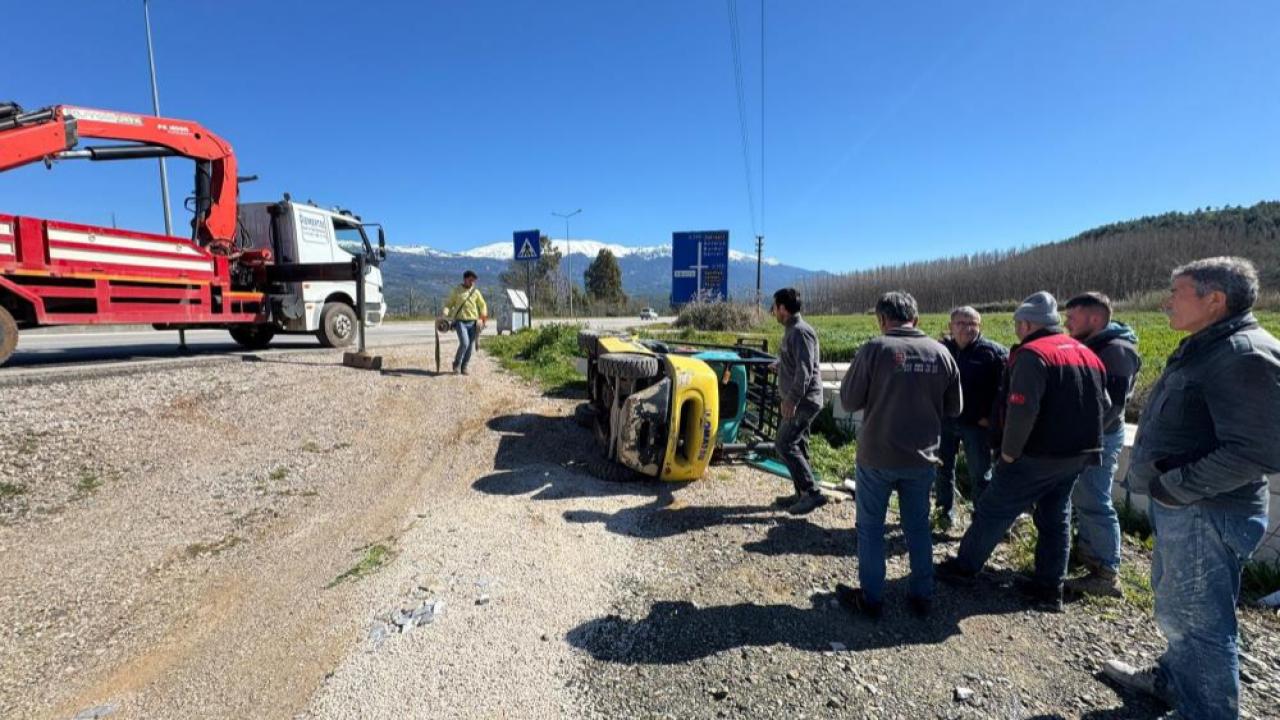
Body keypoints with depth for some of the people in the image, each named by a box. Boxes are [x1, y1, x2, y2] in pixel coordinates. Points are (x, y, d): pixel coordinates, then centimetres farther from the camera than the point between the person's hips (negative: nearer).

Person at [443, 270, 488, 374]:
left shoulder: (476, 292, 8)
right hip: (460, 321, -3)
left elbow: (483, 306, 14)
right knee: (464, 343, -18)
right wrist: (445, 314, -12)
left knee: (470, 346, 3)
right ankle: (457, 364, 3)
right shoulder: (456, 291, 3)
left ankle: (464, 367, 18)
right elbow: (449, 304, 7)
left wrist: (483, 319, 1)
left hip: (472, 322, 3)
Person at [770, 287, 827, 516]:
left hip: (804, 401, -10)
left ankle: (813, 493, -4)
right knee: (797, 446, 13)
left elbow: (805, 370, -24)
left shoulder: (800, 331, -17)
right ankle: (802, 494, 21)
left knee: (784, 444, -10)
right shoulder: (791, 330, 14)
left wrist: (792, 399, -26)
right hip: (798, 401, 10)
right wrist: (779, 364, 44)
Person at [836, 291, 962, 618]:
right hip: (922, 458, 4)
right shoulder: (941, 353, -3)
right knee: (918, 527, 19)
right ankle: (921, 597, 31)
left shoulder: (874, 349, -15)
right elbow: (954, 408, 6)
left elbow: (849, 401, -10)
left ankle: (871, 598, 22)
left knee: (870, 527, 12)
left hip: (877, 456, -3)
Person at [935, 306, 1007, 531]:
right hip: (944, 421, 3)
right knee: (943, 470, 13)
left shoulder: (993, 352, -8)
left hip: (976, 424, -3)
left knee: (980, 474, 6)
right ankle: (945, 511, 29)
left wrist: (991, 416, -11)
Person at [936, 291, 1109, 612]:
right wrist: (1083, 437, 18)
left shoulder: (1032, 354, -18)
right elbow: (1104, 406, 17)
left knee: (993, 511, 4)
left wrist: (1009, 451, -16)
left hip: (1039, 455, -8)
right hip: (1078, 454, 8)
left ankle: (963, 567, 16)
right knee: (1056, 518, 17)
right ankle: (1049, 588, 24)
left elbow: (1022, 410, -26)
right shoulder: (1087, 353, 11)